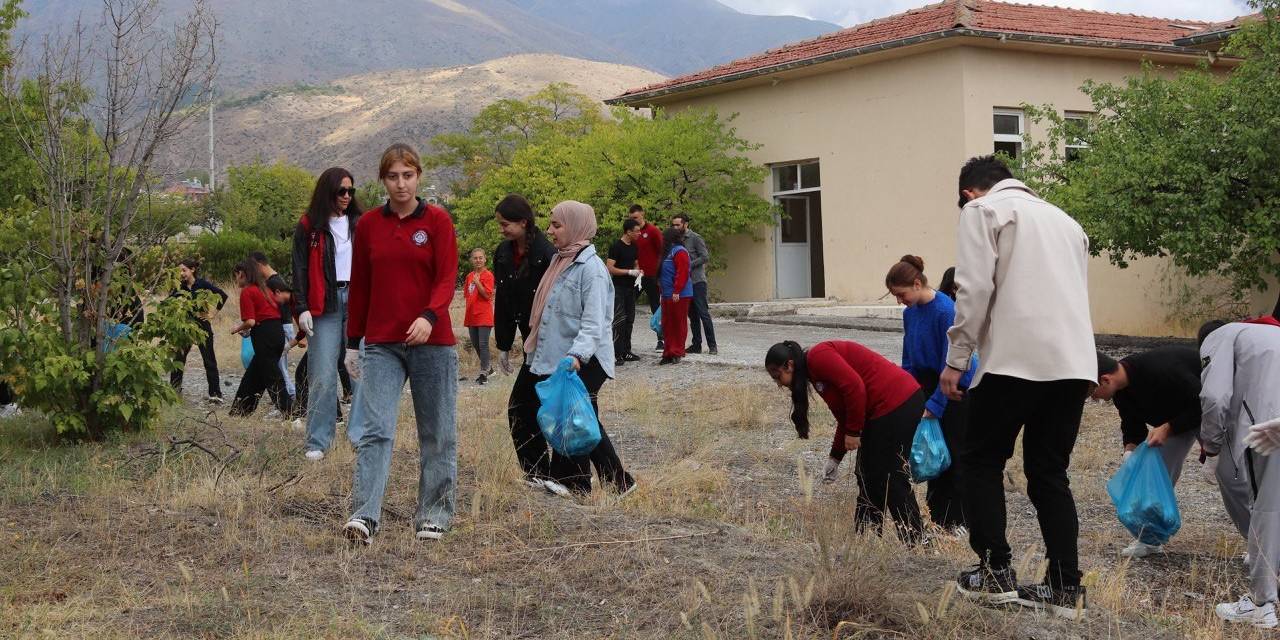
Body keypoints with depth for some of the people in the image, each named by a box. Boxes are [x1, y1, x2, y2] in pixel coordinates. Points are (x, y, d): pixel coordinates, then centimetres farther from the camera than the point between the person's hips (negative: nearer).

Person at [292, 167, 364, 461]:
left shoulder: (359, 224, 14)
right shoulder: (308, 227, 5)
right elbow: (300, 269, 2)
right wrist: (302, 308, -7)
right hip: (324, 305, -3)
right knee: (323, 376, -5)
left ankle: (360, 434, 5)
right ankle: (317, 442, 0)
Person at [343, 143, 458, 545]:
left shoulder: (437, 220, 0)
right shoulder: (367, 225, 7)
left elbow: (447, 277, -8)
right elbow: (359, 286, 12)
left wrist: (429, 316, -26)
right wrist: (355, 339, 13)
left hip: (432, 341, -1)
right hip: (382, 344, 1)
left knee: (437, 433, 6)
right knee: (375, 429, -10)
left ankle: (433, 516, 17)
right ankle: (364, 516, -15)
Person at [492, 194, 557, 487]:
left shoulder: (546, 256, -18)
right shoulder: (503, 254, 5)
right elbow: (502, 301, 11)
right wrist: (503, 346, 12)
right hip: (531, 341, 7)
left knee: (519, 408, -7)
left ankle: (537, 472, 1)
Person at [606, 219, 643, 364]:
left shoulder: (634, 247, 13)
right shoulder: (616, 246, -12)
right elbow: (610, 268, -17)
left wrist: (638, 272, 5)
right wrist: (630, 272, -17)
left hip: (630, 287, 8)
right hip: (619, 288, -8)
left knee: (629, 320, 10)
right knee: (619, 320, -11)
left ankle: (626, 352, 17)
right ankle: (615, 354, -11)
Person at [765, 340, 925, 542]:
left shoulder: (818, 357, -11)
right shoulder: (814, 372, 19)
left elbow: (855, 386, -21)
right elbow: (844, 417, 23)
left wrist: (853, 432, -13)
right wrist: (835, 457, 24)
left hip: (897, 403, -11)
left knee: (893, 481, -6)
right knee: (867, 478, 15)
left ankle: (914, 544, -3)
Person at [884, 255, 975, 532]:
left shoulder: (946, 311, -23)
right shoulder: (910, 313, 0)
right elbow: (909, 362, 9)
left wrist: (933, 405, -24)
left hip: (958, 387, -7)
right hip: (931, 382, 7)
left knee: (954, 452, -2)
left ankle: (958, 519, 8)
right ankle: (938, 514, 15)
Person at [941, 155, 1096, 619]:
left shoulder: (982, 210, 6)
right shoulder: (1064, 219, 27)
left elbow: (974, 289, -6)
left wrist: (955, 360, -2)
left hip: (1016, 358, -6)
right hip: (1076, 364, 6)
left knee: (980, 462, 10)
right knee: (1050, 474, 13)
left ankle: (995, 572, 7)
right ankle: (1065, 588, 8)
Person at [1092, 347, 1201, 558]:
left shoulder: (1161, 372, -40)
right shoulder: (1122, 391, -13)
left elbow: (1201, 405, -33)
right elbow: (1132, 424, -1)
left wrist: (1168, 428, -34)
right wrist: (1130, 450, -19)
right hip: (1176, 412, 7)